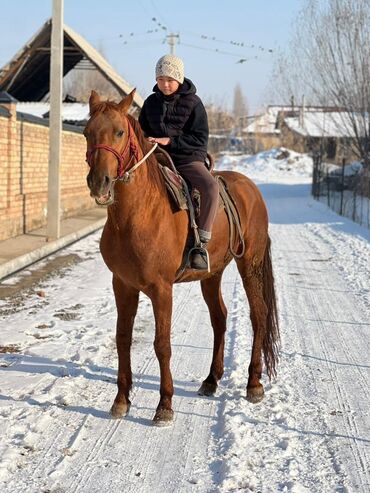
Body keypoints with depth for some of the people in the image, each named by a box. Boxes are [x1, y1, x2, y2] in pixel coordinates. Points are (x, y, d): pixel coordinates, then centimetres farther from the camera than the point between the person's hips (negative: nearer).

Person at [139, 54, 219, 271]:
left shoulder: (193, 102, -3)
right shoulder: (151, 102, 8)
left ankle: (201, 244, -28)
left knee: (211, 187, -33)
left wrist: (169, 141, -18)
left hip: (189, 159, -4)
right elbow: (142, 131, 19)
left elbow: (200, 139, -8)